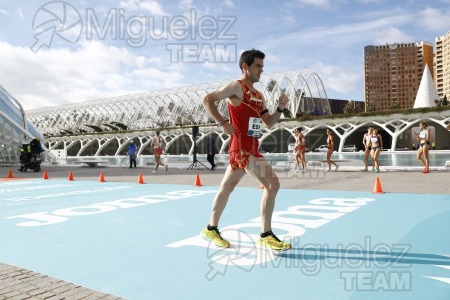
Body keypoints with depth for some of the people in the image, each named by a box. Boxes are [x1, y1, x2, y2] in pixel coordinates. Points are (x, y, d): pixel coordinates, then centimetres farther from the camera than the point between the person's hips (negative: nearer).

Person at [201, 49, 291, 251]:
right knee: (272, 184, -14)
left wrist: (280, 108, 1)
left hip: (250, 147, 9)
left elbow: (269, 123, 18)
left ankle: (211, 229, 29)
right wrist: (223, 123, -16)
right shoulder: (237, 87, -7)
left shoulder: (259, 96, 18)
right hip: (242, 148, -9)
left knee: (226, 188, 16)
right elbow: (207, 100, -11)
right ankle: (266, 235, -5)